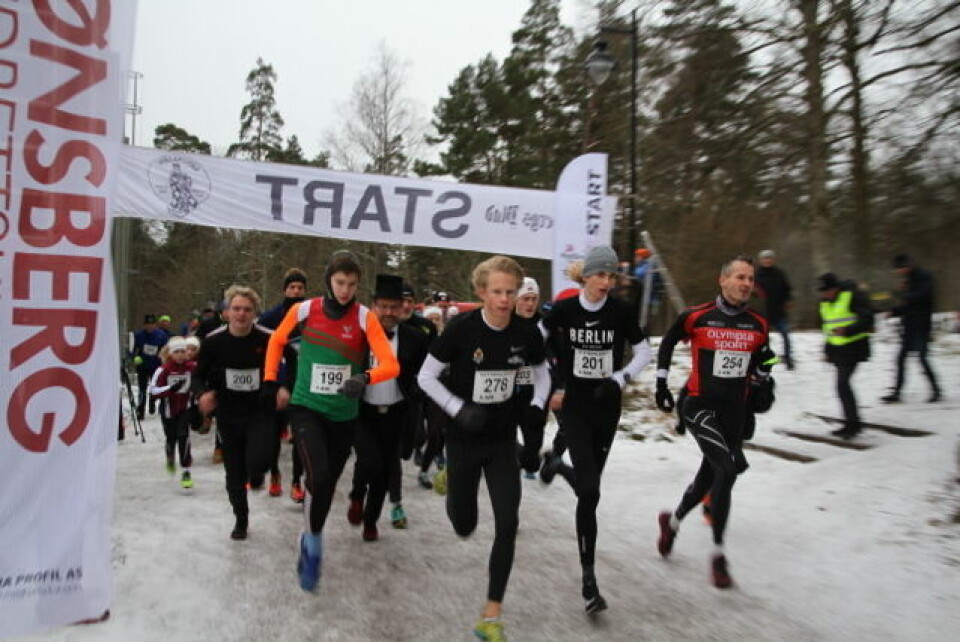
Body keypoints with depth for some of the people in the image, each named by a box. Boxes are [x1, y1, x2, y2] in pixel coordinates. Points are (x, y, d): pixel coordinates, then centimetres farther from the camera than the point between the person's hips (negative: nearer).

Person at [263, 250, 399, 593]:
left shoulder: (365, 318, -10)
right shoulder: (303, 310, -7)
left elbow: (391, 364, -16)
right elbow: (277, 341, 12)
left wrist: (365, 378, -35)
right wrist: (272, 384, 9)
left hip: (344, 416, 1)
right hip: (305, 408, -1)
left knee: (329, 483, 14)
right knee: (318, 475, -21)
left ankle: (310, 544, 41)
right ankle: (313, 543, 6)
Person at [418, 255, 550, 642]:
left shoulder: (526, 333, -9)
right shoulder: (461, 328, -19)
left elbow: (542, 372, 11)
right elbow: (426, 377, -11)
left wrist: (537, 406, -6)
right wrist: (459, 409, -22)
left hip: (503, 440, 2)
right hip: (464, 440, -2)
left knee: (507, 524, -7)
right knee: (464, 527, 10)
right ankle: (452, 485, 49)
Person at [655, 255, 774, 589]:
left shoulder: (758, 325, 3)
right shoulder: (696, 317, -9)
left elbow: (759, 372, 14)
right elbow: (667, 343, 7)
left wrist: (765, 364, -9)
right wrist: (662, 384, 5)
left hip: (735, 412, 5)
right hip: (699, 406, -5)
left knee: (709, 476, 14)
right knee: (730, 467, -21)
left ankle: (673, 521, 44)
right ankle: (718, 554, -6)